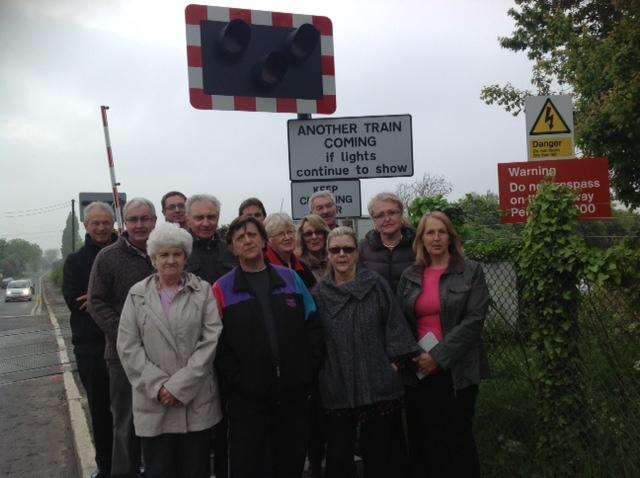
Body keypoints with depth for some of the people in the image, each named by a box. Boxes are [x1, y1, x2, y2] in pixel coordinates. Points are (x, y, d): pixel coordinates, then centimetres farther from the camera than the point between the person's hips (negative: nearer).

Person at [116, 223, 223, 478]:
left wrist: (180, 385, -12)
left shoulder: (203, 291, 2)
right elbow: (128, 347, 0)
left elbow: (212, 340, -6)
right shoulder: (137, 294, 5)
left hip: (198, 401, 0)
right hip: (153, 403, 1)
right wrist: (158, 385, -10)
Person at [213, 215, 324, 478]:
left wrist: (309, 368, 0)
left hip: (295, 392, 3)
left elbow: (312, 326, 8)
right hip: (248, 397, -2)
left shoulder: (290, 278, 8)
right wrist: (235, 379, -13)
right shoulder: (222, 289, 0)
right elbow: (218, 343, -5)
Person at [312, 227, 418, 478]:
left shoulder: (376, 284, 1)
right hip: (337, 389, 1)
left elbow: (394, 325, 0)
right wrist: (319, 371, 4)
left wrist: (394, 361, -6)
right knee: (338, 457, 7)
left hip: (378, 384, -1)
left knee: (377, 452, 9)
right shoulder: (320, 294, 5)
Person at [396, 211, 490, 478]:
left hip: (456, 370, -3)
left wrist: (439, 356, -14)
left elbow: (474, 320, -9)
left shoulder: (471, 271, 0)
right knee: (422, 443, 8)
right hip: (419, 371, 3)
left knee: (457, 440, 3)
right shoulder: (410, 276, 10)